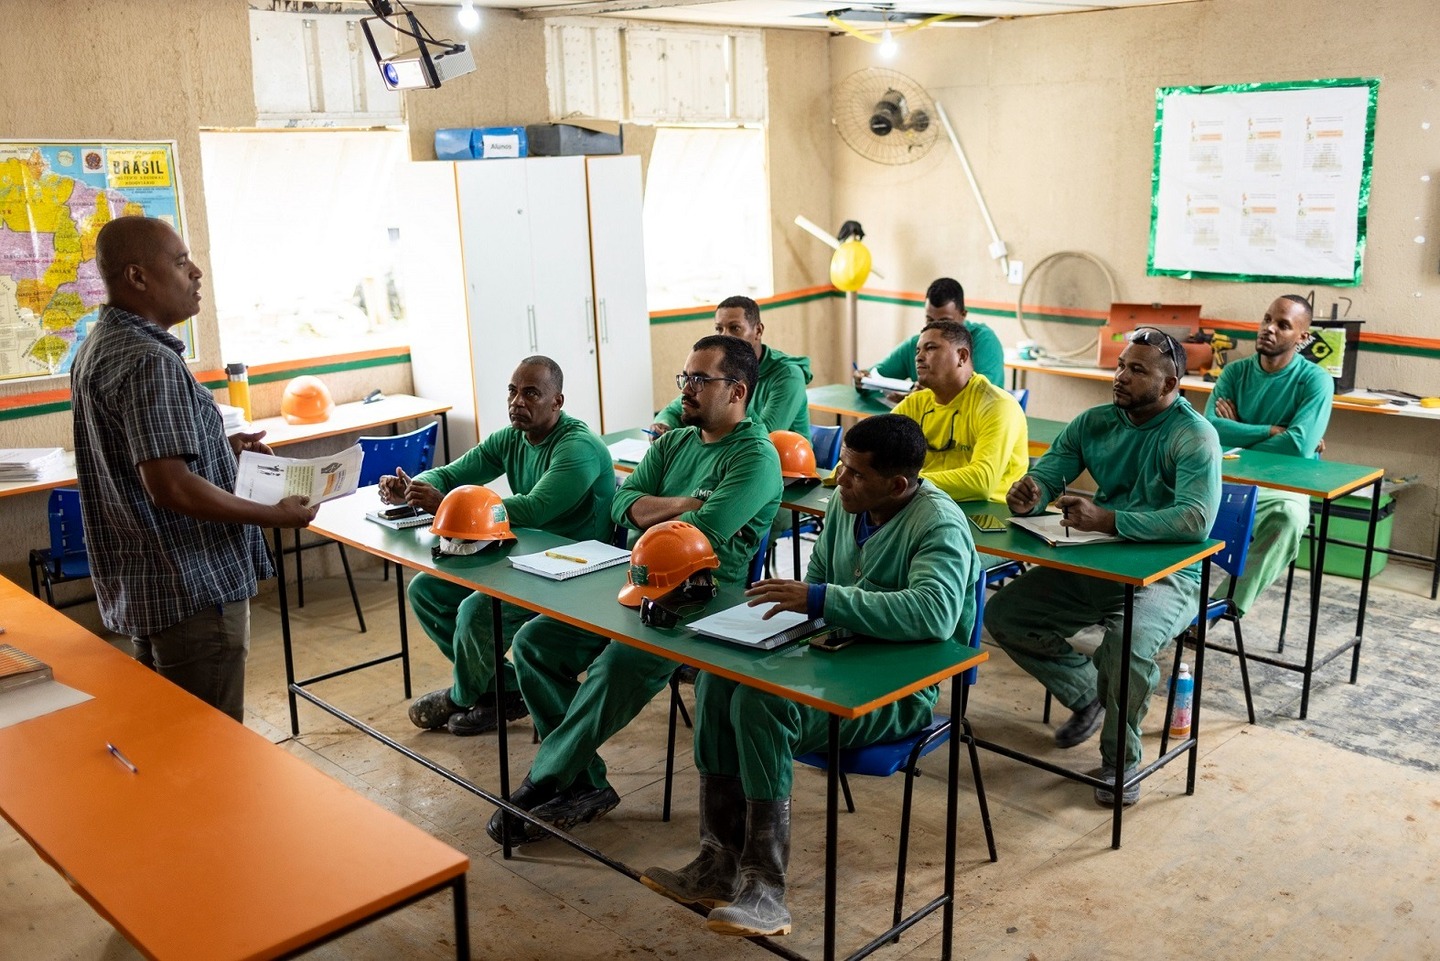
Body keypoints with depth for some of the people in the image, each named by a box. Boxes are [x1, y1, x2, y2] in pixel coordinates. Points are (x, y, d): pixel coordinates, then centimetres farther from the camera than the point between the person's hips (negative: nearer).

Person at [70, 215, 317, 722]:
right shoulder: (150, 362, -22)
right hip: (191, 590, -10)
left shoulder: (100, 345, 11)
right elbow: (172, 487, -27)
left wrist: (221, 448, 16)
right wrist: (276, 515, -18)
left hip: (138, 586, 10)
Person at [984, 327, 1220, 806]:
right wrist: (1030, 491, -22)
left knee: (1129, 639, -37)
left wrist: (1108, 520, -37)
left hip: (1167, 573, -6)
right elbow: (1049, 470, 5)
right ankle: (1087, 695, 19)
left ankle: (1121, 760, -8)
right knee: (1002, 614, -5)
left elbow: (1197, 519, -30)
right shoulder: (1095, 422, 5)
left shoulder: (1194, 436, -15)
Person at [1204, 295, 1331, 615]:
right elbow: (1209, 429, -9)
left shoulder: (1315, 380, -5)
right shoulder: (1235, 372, 6)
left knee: (1288, 516, -38)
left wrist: (1238, 434, -9)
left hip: (1282, 487, -3)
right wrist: (1272, 431, -13)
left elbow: (1299, 445, -20)